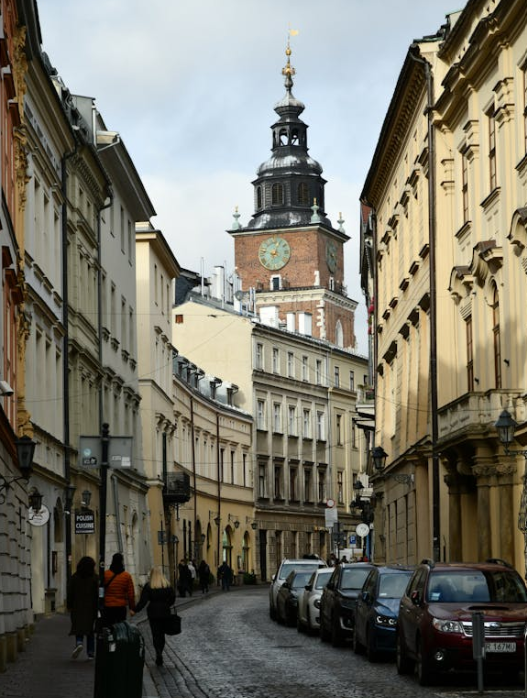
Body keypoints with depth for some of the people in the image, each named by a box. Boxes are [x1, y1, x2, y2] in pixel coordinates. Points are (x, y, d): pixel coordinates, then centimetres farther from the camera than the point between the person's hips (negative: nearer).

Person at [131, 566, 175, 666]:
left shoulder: (148, 586, -7)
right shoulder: (167, 585, 3)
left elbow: (143, 601, -11)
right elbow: (173, 598, 5)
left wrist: (135, 610, -6)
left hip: (153, 613, -3)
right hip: (165, 612, 3)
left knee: (155, 634, 1)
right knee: (162, 634, 13)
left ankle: (158, 653, -17)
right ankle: (159, 654, 16)